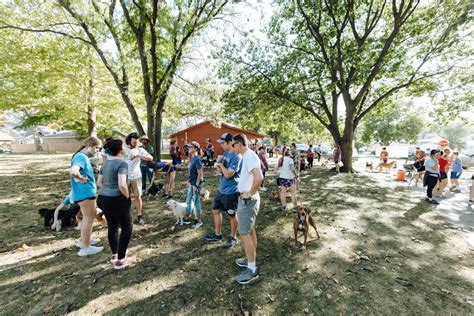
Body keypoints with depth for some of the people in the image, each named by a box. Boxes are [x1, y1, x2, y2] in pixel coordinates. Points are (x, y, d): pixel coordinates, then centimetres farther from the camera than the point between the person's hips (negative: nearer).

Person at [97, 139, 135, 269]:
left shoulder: (106, 163, 10)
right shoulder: (122, 163, -18)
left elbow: (99, 182, 18)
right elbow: (122, 185, -26)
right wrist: (127, 197, -11)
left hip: (103, 198, 9)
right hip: (117, 200, -9)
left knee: (112, 227, 20)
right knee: (127, 228, 6)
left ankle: (114, 255, 34)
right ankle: (120, 260, 11)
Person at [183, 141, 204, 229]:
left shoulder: (197, 159, -18)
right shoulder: (191, 158, 7)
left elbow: (200, 174, -19)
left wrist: (196, 185, -18)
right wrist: (189, 181, 17)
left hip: (196, 184, -9)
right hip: (191, 183, 9)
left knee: (196, 202, 3)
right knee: (189, 200, 18)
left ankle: (198, 221, 18)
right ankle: (187, 218, 33)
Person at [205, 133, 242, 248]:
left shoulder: (237, 156, -22)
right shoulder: (225, 153, 6)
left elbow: (228, 174, -27)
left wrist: (221, 164, -11)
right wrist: (219, 167, -6)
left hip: (230, 191, -9)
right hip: (221, 189, 9)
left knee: (232, 215, 9)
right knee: (216, 210, 18)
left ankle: (233, 238, 30)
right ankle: (218, 234, 36)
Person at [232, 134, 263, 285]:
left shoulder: (249, 156, -20)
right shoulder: (247, 156, 10)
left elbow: (259, 177, -33)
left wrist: (250, 193, -21)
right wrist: (249, 192, 12)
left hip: (247, 200, -10)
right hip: (245, 199, 10)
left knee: (244, 233, -4)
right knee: (250, 230, 18)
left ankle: (252, 270, 7)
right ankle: (251, 259, 34)